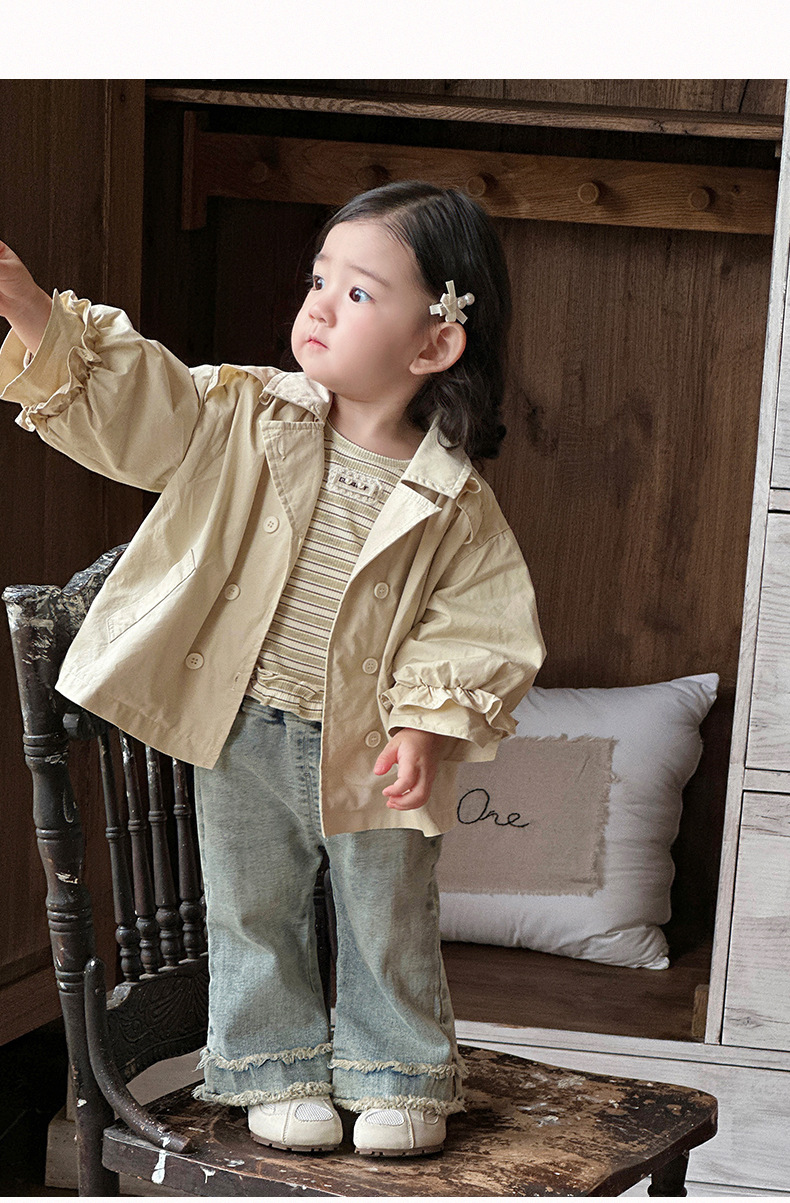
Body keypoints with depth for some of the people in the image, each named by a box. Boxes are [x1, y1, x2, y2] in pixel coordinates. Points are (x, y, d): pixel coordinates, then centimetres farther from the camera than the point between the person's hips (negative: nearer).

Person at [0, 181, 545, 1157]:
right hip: (241, 730, 2)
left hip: (367, 751, -1)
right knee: (251, 912, 16)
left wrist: (430, 722, -18)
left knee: (389, 919, 15)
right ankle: (278, 1070, 36)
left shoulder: (454, 504, -12)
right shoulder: (245, 417, -8)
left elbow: (484, 628, -7)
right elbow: (129, 400, -16)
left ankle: (399, 1075, 37)